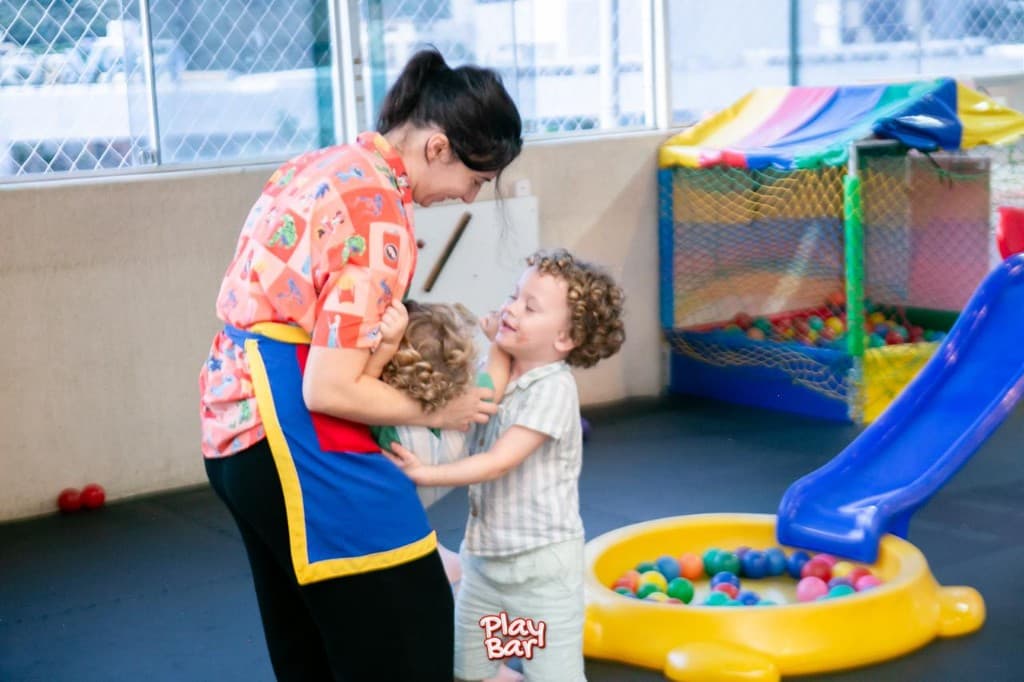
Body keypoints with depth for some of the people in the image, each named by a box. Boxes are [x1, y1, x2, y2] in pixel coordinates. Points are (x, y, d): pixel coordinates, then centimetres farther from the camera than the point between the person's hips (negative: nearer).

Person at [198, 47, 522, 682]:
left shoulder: (323, 165, 10)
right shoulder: (380, 213, -17)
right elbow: (329, 389, -21)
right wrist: (437, 411, -6)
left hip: (236, 415, 10)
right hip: (293, 436, -10)